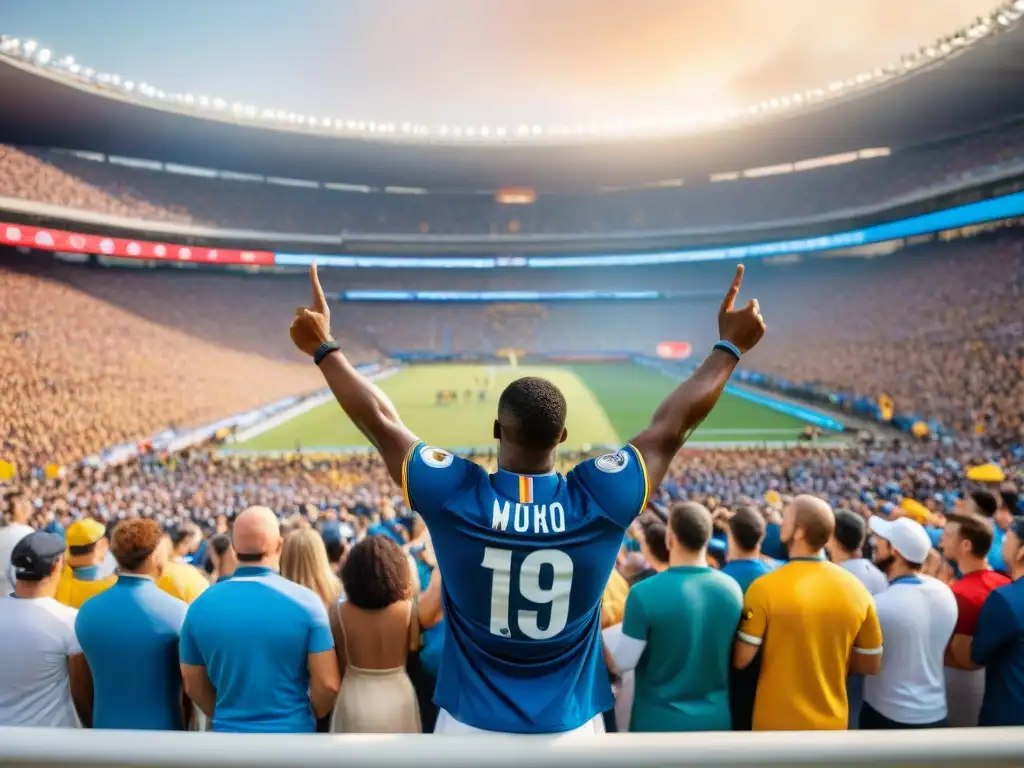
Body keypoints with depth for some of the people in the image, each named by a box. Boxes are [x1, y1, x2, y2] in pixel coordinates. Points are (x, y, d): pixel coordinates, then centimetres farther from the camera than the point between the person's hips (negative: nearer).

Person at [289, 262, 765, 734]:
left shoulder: (453, 496, -17)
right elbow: (672, 425, -4)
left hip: (471, 727, 0)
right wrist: (730, 346, 9)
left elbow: (378, 418, -4)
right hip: (570, 728, 1)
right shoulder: (599, 501, -15)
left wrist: (324, 347, 9)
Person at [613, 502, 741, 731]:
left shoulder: (645, 593, -22)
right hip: (716, 717, 4)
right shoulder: (732, 589, -7)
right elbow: (732, 656, 6)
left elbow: (624, 663, -13)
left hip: (660, 720, -4)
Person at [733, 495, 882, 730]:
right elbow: (871, 665, 2)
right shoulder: (856, 589, -8)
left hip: (777, 721, -3)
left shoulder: (765, 588, -21)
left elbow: (741, 660, -14)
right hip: (832, 720, 3)